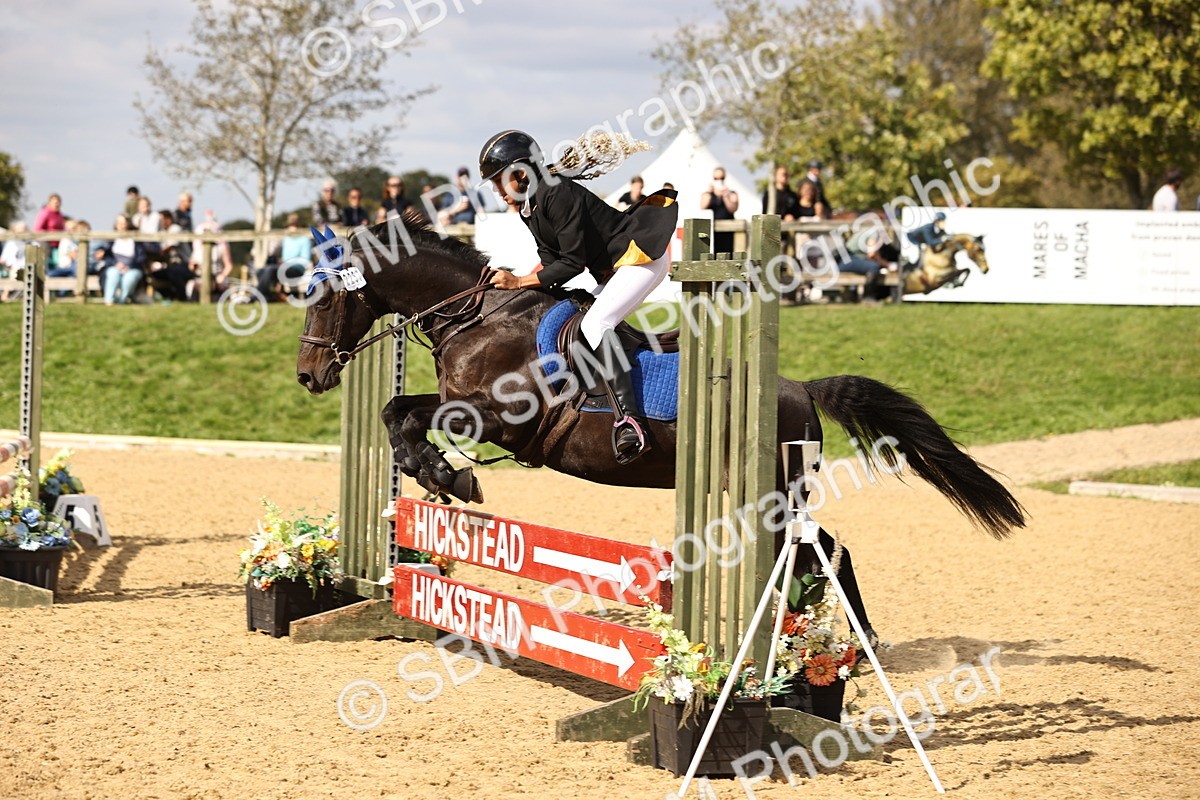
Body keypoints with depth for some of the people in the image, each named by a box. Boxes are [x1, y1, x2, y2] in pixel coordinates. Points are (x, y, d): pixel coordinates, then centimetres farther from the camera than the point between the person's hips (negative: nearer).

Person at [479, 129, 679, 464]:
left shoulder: (558, 194, -23)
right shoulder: (529, 206, 7)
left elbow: (572, 263, -23)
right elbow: (551, 259, 8)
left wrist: (519, 282, -21)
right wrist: (514, 283, -7)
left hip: (642, 254, -11)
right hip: (610, 270, 11)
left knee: (594, 324, -25)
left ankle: (629, 420, -33)